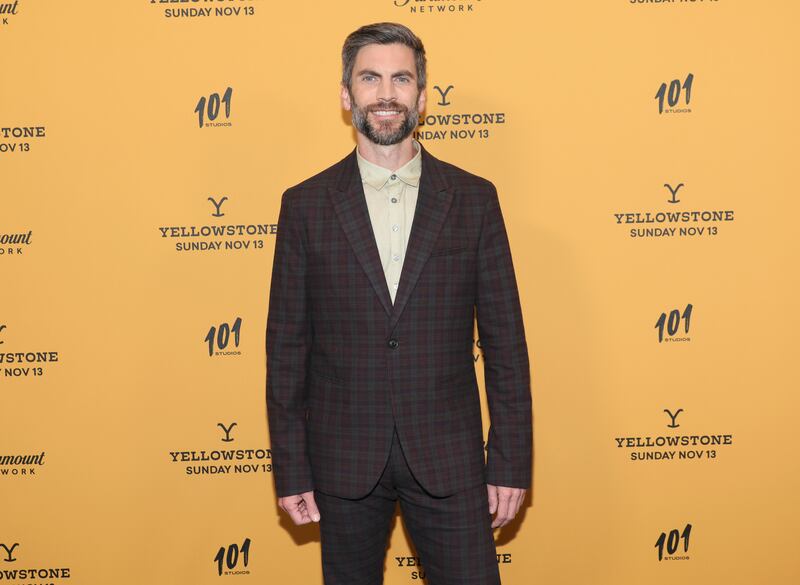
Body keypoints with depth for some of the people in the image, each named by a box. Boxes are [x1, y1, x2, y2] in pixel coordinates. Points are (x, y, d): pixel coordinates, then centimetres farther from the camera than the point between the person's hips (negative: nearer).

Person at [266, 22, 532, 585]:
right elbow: (287, 347, 1)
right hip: (344, 459, 1)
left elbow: (504, 339, 0)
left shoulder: (474, 199, 0)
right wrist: (291, 470, 0)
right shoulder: (306, 205, -1)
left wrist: (512, 462, -1)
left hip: (448, 456, 0)